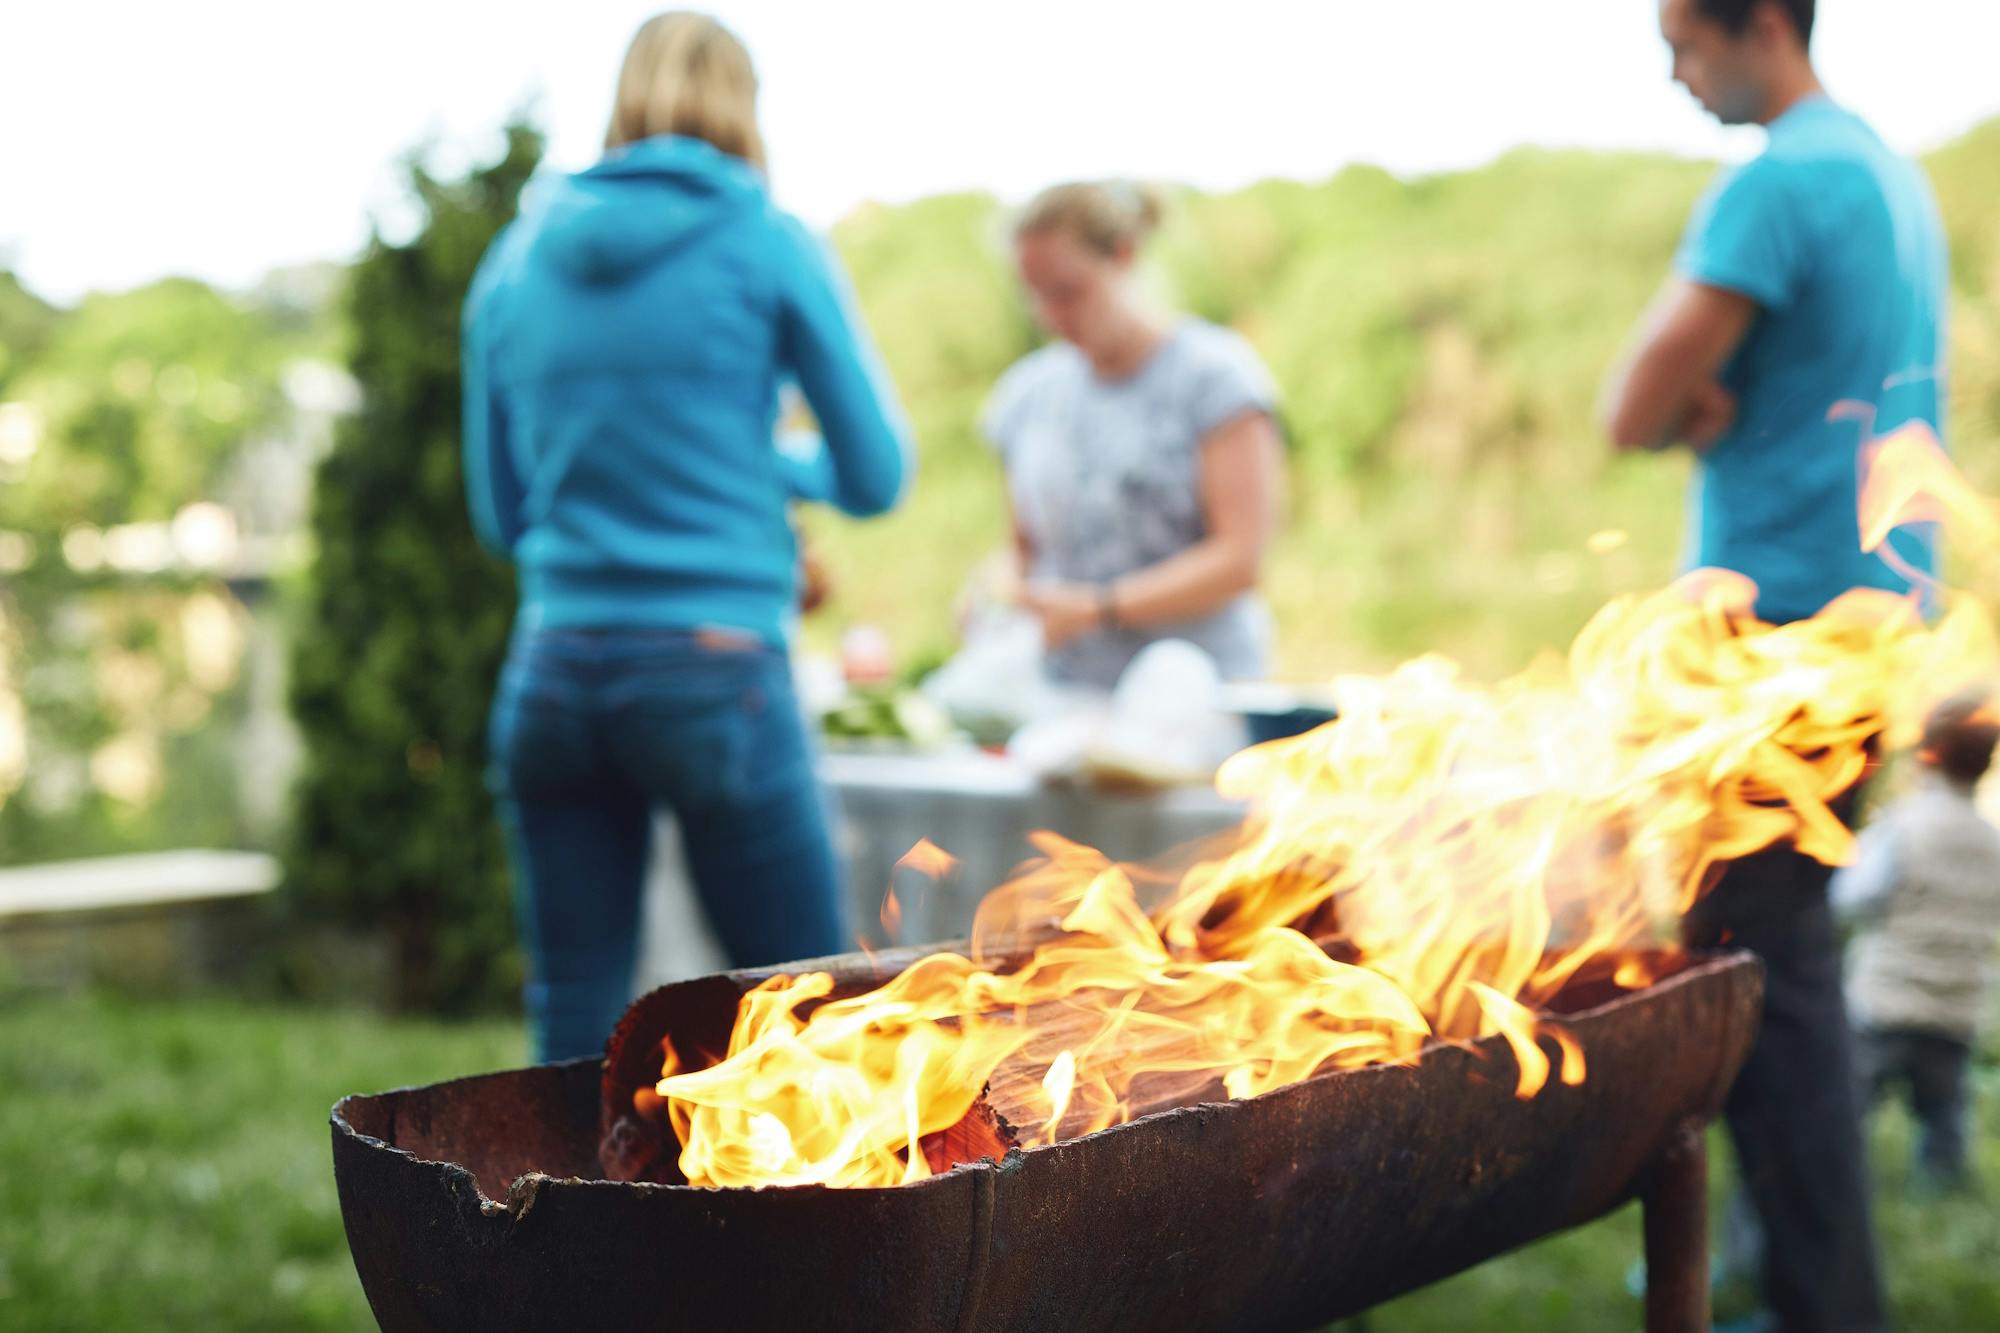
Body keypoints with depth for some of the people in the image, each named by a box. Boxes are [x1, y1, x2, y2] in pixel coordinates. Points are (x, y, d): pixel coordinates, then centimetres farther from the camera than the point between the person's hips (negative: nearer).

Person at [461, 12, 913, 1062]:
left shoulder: (517, 257, 10)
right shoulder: (766, 245, 0)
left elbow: (499, 510, 17)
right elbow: (877, 474, 4)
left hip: (554, 672, 4)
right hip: (717, 672, -4)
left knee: (572, 1029, 9)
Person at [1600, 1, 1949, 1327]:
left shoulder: (1777, 183, -14)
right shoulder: (1895, 174, 16)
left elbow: (1635, 414, -16)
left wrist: (1685, 402, 4)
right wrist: (1713, 399, -1)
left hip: (1777, 619, -9)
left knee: (1756, 966, -5)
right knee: (1791, 944, 15)